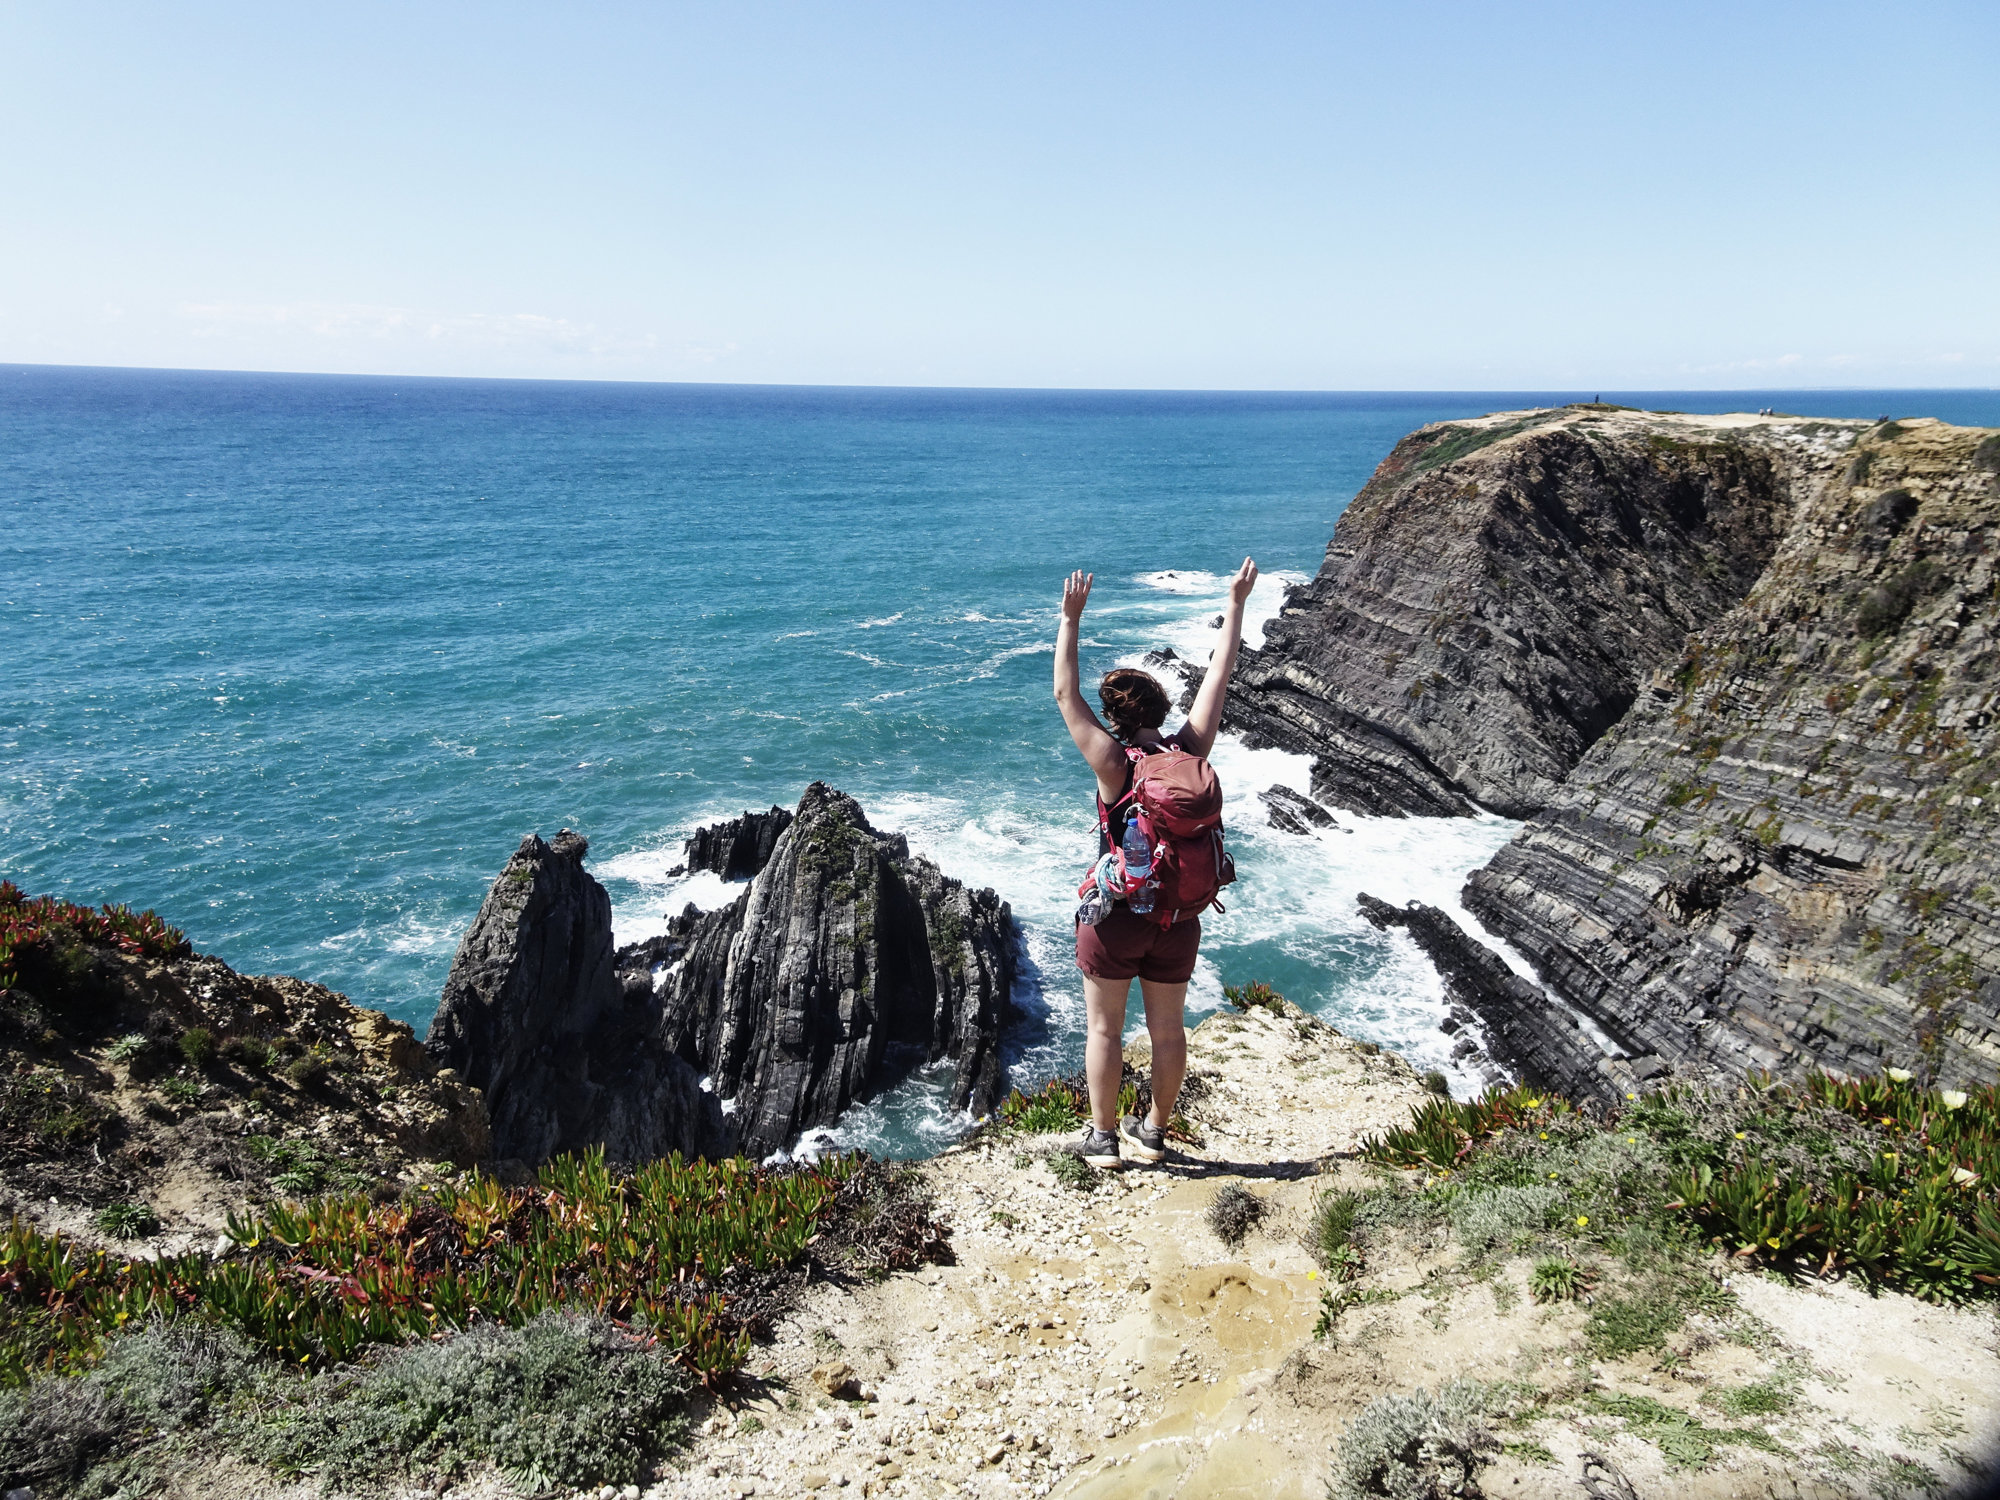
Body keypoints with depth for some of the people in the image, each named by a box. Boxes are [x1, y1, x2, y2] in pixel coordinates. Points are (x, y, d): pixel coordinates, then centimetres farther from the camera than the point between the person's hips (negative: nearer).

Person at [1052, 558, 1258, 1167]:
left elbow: (1065, 693, -13)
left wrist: (1071, 619, -9)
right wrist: (1236, 604, 8)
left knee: (1104, 1028, 11)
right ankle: (1153, 1133, 30)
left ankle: (1103, 1137, 21)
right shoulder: (1190, 751, -8)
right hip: (1178, 916, 4)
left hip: (1115, 915, -4)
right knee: (1167, 1029, 15)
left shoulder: (1114, 764, -18)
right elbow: (1219, 676, 0)